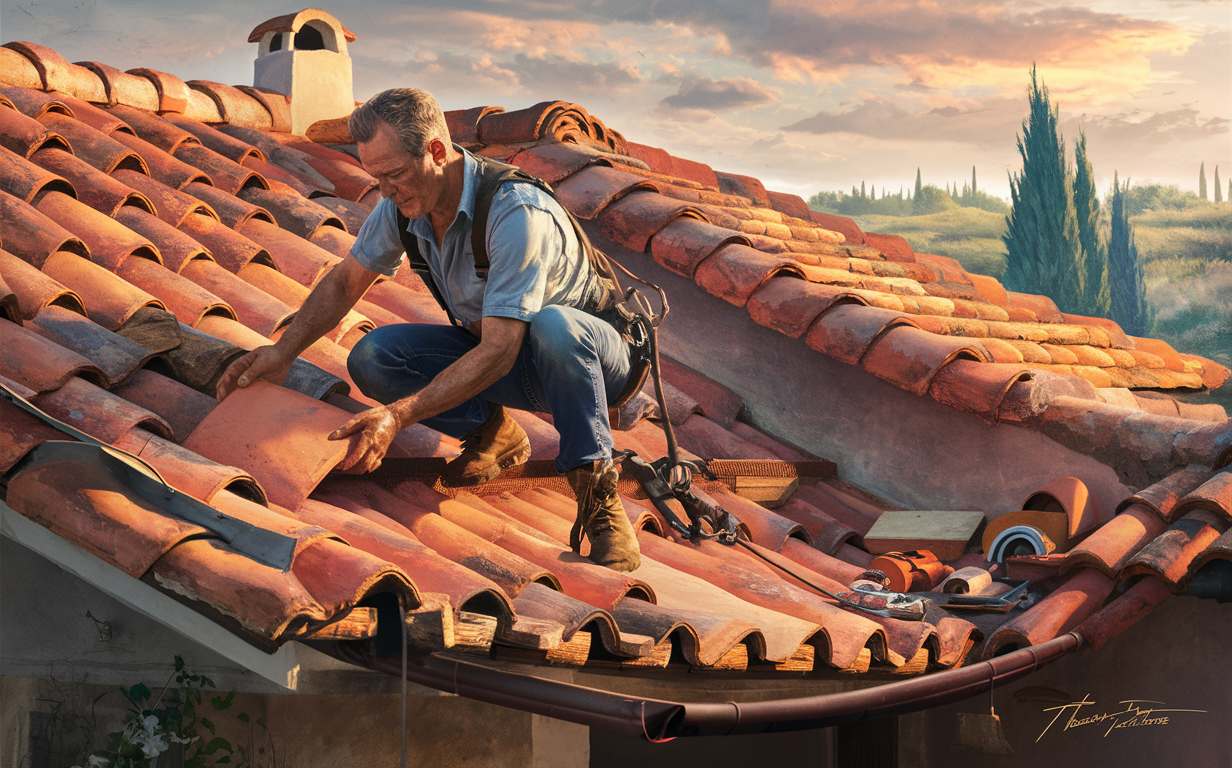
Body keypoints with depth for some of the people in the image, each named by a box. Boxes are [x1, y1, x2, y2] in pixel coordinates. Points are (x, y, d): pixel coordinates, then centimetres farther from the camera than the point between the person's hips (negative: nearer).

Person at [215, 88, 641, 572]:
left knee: (551, 325, -43)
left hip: (589, 350, -7)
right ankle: (493, 433, 4)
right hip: (493, 349, 7)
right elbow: (345, 281, 5)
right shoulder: (404, 201, -10)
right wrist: (282, 353, -9)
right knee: (371, 358, -16)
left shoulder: (516, 213, -33)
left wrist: (398, 415, -42)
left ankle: (596, 492, -28)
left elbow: (498, 353, -36)